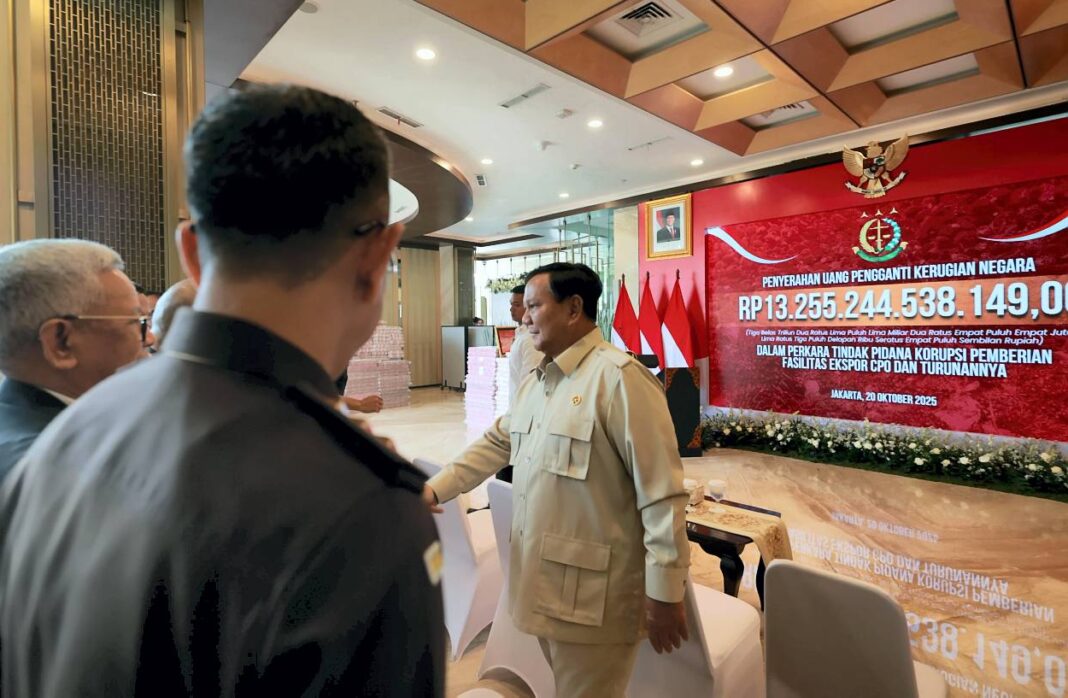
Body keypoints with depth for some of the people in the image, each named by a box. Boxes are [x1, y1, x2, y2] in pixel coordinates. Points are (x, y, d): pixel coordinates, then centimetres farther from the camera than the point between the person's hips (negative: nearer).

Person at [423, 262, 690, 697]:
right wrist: (436, 489, 9)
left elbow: (662, 493, -20)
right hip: (541, 581, 8)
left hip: (592, 593, -8)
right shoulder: (535, 381, 9)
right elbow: (496, 443, 17)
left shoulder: (619, 378, -20)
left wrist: (665, 591, -17)